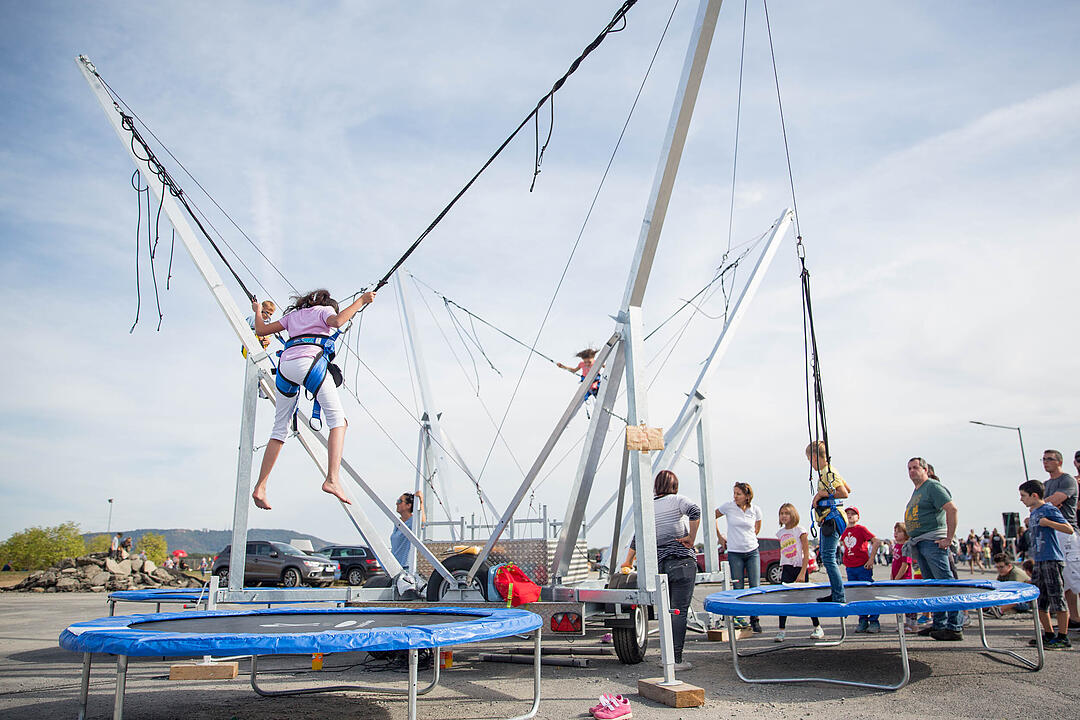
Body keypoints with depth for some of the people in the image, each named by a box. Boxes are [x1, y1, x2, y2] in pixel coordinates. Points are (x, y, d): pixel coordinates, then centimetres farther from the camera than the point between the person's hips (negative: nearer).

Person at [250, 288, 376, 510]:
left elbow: (261, 329, 33)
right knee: (337, 418, -10)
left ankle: (260, 487, 9)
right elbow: (337, 321, -6)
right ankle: (332, 479, -30)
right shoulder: (324, 310, 18)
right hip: (308, 362, -6)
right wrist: (360, 301, 2)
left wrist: (257, 310, 52)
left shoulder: (293, 314, 32)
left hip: (284, 366, 6)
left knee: (280, 429, 14)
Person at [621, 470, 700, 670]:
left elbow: (638, 539, 16)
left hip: (660, 563, 4)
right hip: (683, 561, -4)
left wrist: (627, 562, 28)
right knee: (679, 611, -4)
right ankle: (677, 659, -5)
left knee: (667, 611, 14)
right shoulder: (677, 500, -1)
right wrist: (691, 538, -14)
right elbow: (695, 510, -23)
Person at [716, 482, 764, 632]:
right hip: (734, 553, -1)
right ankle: (737, 618, 11)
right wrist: (719, 536, 11)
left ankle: (755, 620, 11)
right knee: (738, 588, -1)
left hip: (752, 552, 1)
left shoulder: (755, 510, -1)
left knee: (755, 587, -1)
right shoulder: (728, 507, -5)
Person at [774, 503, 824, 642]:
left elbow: (806, 554, -10)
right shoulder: (780, 533, 8)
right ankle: (781, 630, 0)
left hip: (800, 567, -4)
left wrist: (802, 573, -16)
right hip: (786, 568, 4)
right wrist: (782, 569, 10)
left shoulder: (800, 530, -8)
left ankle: (818, 628, 17)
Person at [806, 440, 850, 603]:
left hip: (831, 519, -11)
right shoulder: (828, 471, 16)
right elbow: (848, 489, 25)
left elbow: (844, 493, -22)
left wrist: (821, 494, -16)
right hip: (829, 520, 11)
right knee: (828, 558, 14)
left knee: (828, 558, -12)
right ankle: (836, 594, 19)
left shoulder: (827, 472, -13)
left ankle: (839, 597, -11)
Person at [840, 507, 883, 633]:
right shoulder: (844, 532, 10)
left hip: (863, 567, -6)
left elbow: (877, 542, -12)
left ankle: (874, 622, 4)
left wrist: (871, 559, -14)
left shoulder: (861, 529, -6)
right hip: (850, 568, 6)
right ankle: (863, 621, 15)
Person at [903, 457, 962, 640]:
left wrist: (949, 538, -20)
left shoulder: (933, 487, -8)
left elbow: (952, 510, -19)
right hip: (919, 543, 10)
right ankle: (939, 624, 17)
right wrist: (914, 545, 21)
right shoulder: (916, 491, 20)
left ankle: (955, 627, -8)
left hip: (933, 541, -10)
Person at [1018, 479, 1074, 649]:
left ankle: (1063, 638, 4)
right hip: (1038, 561, 9)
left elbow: (1069, 529, -17)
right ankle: (1049, 635, 20)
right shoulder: (1034, 512, 16)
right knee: (1038, 601, 11)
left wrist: (1047, 522, -23)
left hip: (1052, 560, -9)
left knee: (1057, 598, -3)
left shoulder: (1049, 509, -9)